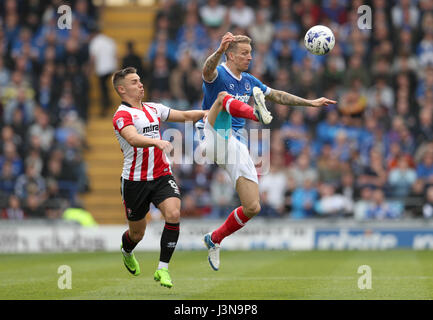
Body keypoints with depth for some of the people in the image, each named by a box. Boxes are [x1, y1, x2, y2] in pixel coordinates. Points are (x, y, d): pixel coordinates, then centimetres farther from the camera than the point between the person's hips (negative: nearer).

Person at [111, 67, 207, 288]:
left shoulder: (153, 109, 11)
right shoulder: (122, 115, -11)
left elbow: (184, 116, 15)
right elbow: (133, 138, -30)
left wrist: (205, 112, -5)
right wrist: (156, 141, -48)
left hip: (162, 176, 4)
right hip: (135, 181, -4)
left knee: (173, 214, -22)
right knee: (137, 233, 9)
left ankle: (162, 269, -14)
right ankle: (127, 252, 48)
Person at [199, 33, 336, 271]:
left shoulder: (248, 81, 16)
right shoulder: (218, 74, -6)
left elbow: (277, 96, 27)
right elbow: (208, 70, -31)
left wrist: (311, 103, 25)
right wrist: (219, 50, -52)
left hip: (236, 145, 7)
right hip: (213, 140, -7)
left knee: (252, 207, -2)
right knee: (224, 97, -33)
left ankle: (215, 239, 22)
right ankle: (257, 114, -66)